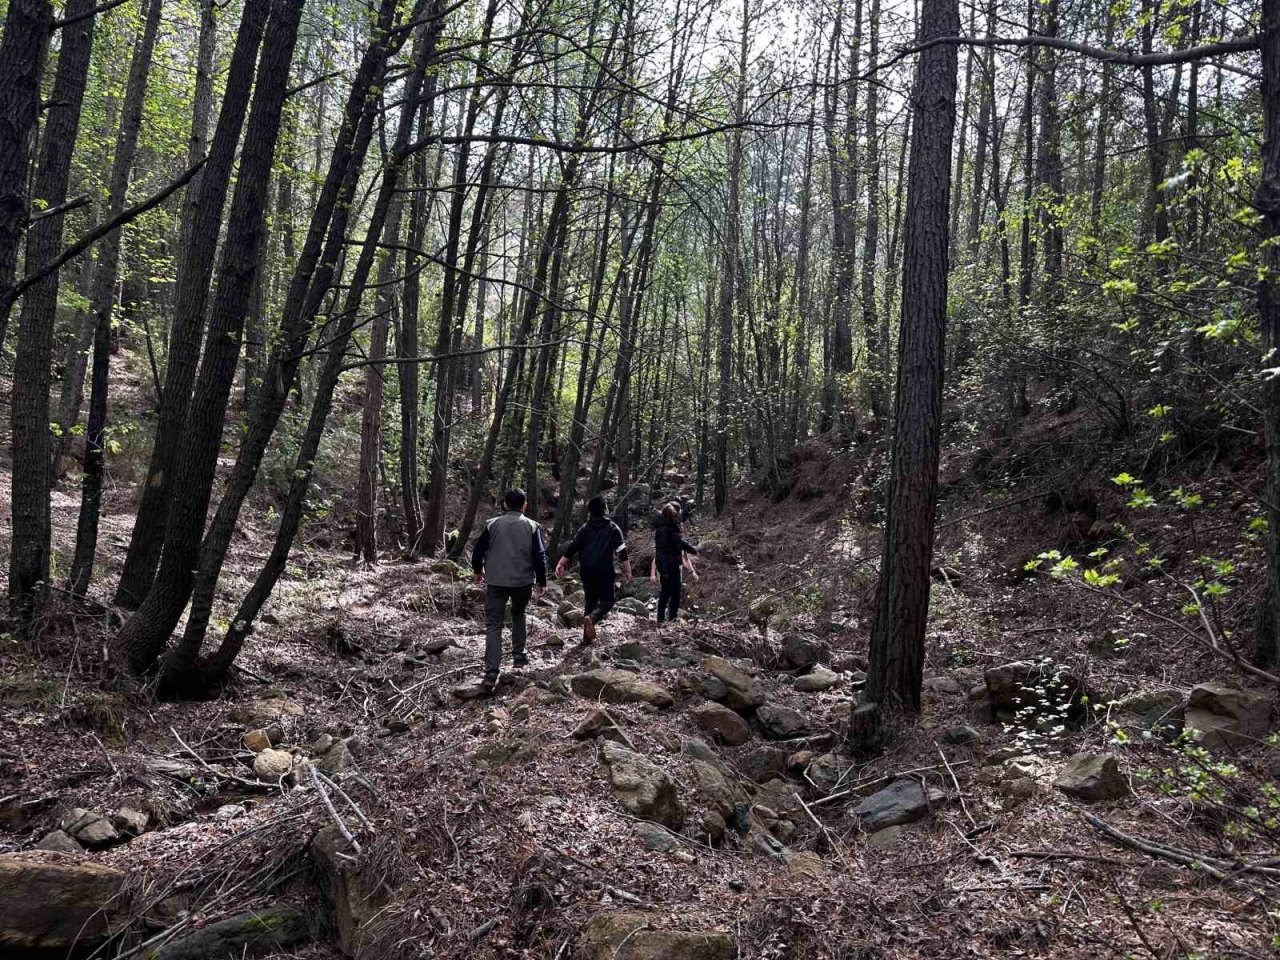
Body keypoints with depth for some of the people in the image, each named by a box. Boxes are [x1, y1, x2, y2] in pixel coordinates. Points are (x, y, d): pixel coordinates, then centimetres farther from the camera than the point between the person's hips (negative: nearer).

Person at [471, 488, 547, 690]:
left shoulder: (493, 524, -1)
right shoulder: (531, 526, -1)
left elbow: (478, 551, 4)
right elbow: (539, 556, -4)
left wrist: (478, 571, 21)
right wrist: (541, 581, 6)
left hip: (496, 582, -1)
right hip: (523, 582, 1)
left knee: (493, 626, -1)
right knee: (518, 615, 28)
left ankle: (491, 675, -9)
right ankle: (518, 655, 27)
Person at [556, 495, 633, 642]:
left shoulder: (585, 528, 9)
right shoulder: (613, 528, 3)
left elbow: (572, 547, 2)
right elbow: (622, 552, -2)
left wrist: (561, 564, 6)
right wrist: (627, 571, 1)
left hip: (586, 569, 3)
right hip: (604, 570, -3)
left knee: (590, 600, 16)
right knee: (607, 601, 4)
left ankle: (587, 636, 13)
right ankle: (591, 618, -27)